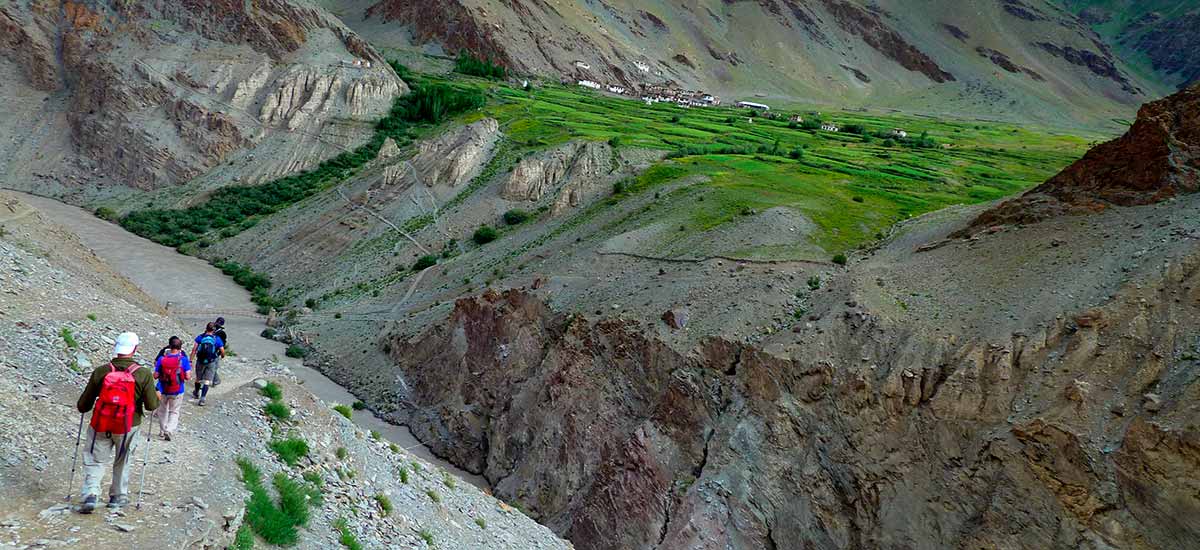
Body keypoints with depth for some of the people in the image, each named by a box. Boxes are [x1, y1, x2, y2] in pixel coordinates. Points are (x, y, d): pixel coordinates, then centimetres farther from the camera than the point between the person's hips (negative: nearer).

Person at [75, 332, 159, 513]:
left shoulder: (100, 371, -8)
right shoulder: (143, 374, -12)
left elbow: (83, 405, 0)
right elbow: (152, 405, -10)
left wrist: (81, 407, 23)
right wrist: (157, 397, 12)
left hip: (100, 426, 0)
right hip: (128, 427, 0)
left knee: (94, 461, 13)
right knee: (122, 461, 18)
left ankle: (90, 494, -3)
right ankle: (118, 497, 27)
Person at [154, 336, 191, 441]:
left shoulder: (161, 359, -8)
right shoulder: (184, 359, -12)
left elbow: (155, 376, -6)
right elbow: (187, 377, -14)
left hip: (162, 390, 2)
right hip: (177, 391, -2)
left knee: (163, 411, 21)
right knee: (174, 412, 12)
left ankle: (163, 431, 32)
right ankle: (169, 430, -6)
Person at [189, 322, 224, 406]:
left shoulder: (200, 337, -3)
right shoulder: (217, 339, -6)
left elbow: (194, 350, -9)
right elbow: (222, 352, -5)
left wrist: (191, 361, -6)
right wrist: (222, 355, 18)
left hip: (200, 361, 2)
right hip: (211, 362, -2)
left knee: (198, 379, 22)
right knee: (207, 381, 0)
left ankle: (197, 393, 44)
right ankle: (202, 399, -11)